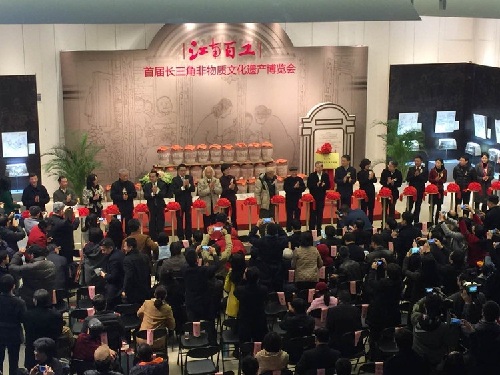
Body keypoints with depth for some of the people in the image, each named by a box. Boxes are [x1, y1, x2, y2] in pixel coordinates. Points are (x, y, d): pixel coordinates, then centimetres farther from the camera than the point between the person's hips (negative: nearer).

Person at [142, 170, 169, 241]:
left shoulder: (162, 185, 1)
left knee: (160, 223, 3)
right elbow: (145, 196, -8)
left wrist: (157, 192, -24)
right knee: (152, 223, 1)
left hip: (160, 206, 0)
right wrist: (152, 193, -23)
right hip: (151, 207, 0)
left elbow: (164, 195, -12)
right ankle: (153, 239, 8)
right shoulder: (147, 186, 3)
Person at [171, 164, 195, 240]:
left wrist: (188, 185, -19)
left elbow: (193, 189, -1)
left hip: (188, 202, 3)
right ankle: (181, 238, 8)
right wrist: (183, 187, -23)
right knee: (180, 221, 1)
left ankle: (188, 237, 14)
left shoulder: (189, 178, 5)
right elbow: (175, 191, -14)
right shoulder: (175, 179, -5)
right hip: (179, 202, -3)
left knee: (188, 220, 7)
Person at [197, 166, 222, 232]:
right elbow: (200, 193, -13)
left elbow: (220, 191, -2)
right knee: (207, 224, 3)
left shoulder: (217, 180, 8)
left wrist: (213, 187, -17)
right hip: (206, 206, -3)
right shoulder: (201, 181, -2)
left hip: (215, 205, 3)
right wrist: (209, 188, -18)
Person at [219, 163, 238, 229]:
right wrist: (229, 187, -24)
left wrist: (233, 188, -12)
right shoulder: (221, 179, -8)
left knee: (234, 217, 8)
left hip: (232, 199, 4)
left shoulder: (232, 177, 6)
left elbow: (236, 189, 9)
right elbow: (222, 191, -13)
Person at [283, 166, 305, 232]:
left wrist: (298, 187, -18)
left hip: (298, 199, 3)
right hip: (289, 200, -2)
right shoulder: (287, 180, -1)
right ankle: (289, 230, 9)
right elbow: (286, 189, -12)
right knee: (289, 216, 2)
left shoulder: (300, 179, 7)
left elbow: (303, 188, 0)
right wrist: (294, 187, -21)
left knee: (297, 215, 7)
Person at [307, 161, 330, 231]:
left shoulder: (326, 175, 4)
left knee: (320, 214, 5)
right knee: (313, 214, 0)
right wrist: (316, 185, -21)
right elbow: (309, 186, -8)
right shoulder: (311, 176, -2)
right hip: (313, 197, -2)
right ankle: (311, 229, 4)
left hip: (321, 197, 2)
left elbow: (328, 186, 3)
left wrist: (324, 185, -17)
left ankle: (319, 229, 14)